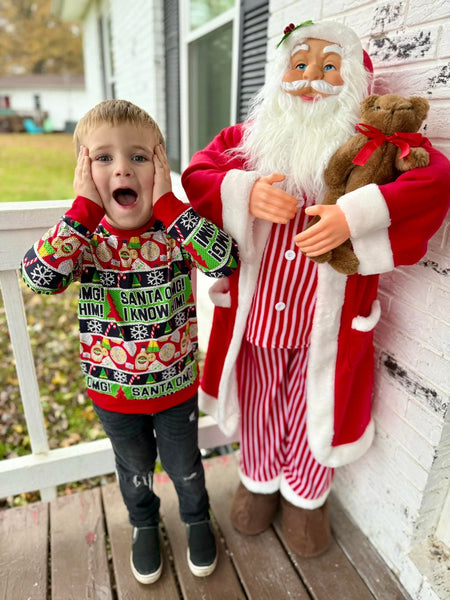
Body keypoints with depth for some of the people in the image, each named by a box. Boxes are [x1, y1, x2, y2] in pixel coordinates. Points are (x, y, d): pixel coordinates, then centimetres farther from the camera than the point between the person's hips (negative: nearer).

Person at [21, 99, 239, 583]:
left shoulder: (176, 229, -16)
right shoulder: (84, 236, -14)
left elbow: (225, 262, -34)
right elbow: (39, 277, -32)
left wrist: (167, 201, -33)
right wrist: (85, 207, -30)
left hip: (176, 384, -1)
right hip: (112, 390, 1)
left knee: (184, 465, 23)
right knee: (134, 468, 27)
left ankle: (197, 518, 56)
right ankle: (144, 525, 59)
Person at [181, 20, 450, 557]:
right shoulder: (249, 136, 4)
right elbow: (196, 174, -5)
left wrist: (355, 215, -30)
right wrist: (245, 192, -25)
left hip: (330, 315, -1)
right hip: (256, 307, 2)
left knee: (316, 408, 16)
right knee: (259, 402, 20)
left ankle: (306, 496, 46)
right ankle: (258, 480, 49)